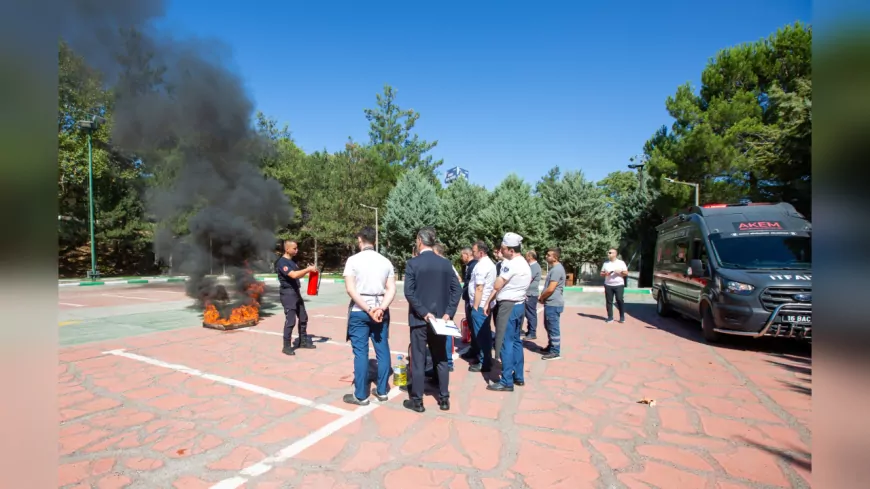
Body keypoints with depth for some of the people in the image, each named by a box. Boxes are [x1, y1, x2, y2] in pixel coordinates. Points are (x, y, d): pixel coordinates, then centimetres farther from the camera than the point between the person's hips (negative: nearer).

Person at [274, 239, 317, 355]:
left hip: (296, 292, 10)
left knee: (303, 318, 15)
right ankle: (286, 347, 2)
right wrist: (308, 269, -21)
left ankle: (303, 341, 27)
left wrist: (308, 270, 3)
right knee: (290, 321, -8)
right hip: (288, 294, -10)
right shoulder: (282, 262, -15)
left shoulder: (292, 261, 14)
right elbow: (293, 275, -28)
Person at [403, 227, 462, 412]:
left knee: (418, 361, 6)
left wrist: (423, 313, -14)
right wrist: (448, 313, -4)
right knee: (441, 359, 14)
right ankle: (444, 399, 20)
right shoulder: (446, 263, 1)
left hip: (419, 319, -3)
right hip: (440, 318, 4)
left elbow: (409, 292, -17)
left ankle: (417, 401, 15)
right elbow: (457, 290, -3)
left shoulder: (412, 263, -10)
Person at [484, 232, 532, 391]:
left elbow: (497, 286, -18)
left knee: (505, 343, -5)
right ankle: (518, 376, 24)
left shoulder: (511, 264, -18)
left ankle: (507, 382, -1)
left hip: (508, 306, -10)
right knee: (515, 340, 16)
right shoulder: (524, 264, 13)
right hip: (519, 304, 10)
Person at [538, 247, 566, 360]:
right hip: (550, 303, 10)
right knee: (548, 326, 20)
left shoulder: (557, 269, -20)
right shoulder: (554, 268, 14)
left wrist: (541, 298, -7)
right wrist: (542, 297, 10)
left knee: (553, 328, -1)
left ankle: (555, 352, 8)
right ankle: (551, 347, 32)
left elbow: (550, 289, -23)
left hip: (553, 304, -10)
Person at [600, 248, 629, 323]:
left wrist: (620, 272, -16)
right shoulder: (606, 263, 12)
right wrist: (605, 274, -8)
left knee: (620, 300, -4)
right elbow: (601, 273, 14)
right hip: (608, 285, 3)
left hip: (619, 285, -3)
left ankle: (622, 317, 8)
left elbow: (626, 273, 3)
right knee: (609, 301, 2)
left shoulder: (621, 263, 4)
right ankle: (610, 317, 9)